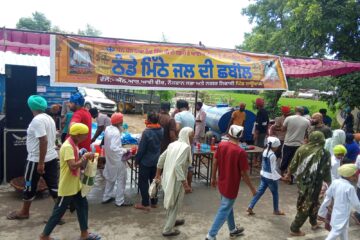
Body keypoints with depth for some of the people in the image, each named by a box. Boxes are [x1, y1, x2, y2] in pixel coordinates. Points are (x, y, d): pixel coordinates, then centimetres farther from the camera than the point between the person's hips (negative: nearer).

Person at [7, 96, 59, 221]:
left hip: (36, 159, -8)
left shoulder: (37, 120, -18)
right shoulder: (49, 118, 9)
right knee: (54, 186, 9)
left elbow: (44, 141, -26)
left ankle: (24, 212, 29)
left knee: (29, 187, 11)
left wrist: (40, 163, -23)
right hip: (52, 157, 8)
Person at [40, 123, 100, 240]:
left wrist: (85, 157, -1)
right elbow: (73, 166, -33)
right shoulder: (67, 147, -24)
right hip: (67, 187, -9)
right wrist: (85, 158, -21)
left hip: (75, 185, 9)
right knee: (58, 212, 5)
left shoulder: (74, 145, 7)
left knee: (83, 206, 15)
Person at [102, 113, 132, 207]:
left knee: (111, 178, 23)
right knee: (121, 180, 6)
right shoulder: (116, 132, -26)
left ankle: (106, 197, 34)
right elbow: (113, 148, -32)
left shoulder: (108, 129, 0)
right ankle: (120, 201, 15)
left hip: (110, 158, 9)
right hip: (117, 160, -9)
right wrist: (124, 150, -23)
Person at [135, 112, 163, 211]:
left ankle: (145, 204, 13)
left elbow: (141, 148, -18)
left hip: (145, 161, -7)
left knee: (143, 182, 6)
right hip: (156, 160, 7)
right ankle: (154, 202, 27)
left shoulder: (147, 132, -23)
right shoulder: (161, 130, -2)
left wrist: (137, 159, -5)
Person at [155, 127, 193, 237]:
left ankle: (171, 221, 47)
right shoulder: (185, 147, -20)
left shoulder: (173, 144, 6)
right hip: (176, 180, -8)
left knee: (171, 202, 27)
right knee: (175, 204, 9)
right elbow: (178, 166, -30)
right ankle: (168, 230, 21)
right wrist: (185, 184, -28)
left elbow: (161, 158, 10)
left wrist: (158, 174, 20)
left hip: (168, 177, 8)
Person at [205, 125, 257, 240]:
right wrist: (252, 188, -3)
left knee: (228, 207, 24)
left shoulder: (221, 145, -7)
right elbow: (243, 174, -17)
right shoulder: (241, 152, -23)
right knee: (224, 211, 7)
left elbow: (215, 162, 2)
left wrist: (213, 177, 17)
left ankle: (233, 230, 44)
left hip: (222, 184, 6)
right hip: (231, 187, -6)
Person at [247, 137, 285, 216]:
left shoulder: (265, 152, 2)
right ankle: (276, 210, 29)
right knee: (275, 194, 13)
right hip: (271, 177, -8)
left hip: (264, 175, 8)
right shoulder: (272, 155, -23)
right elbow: (273, 169, -20)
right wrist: (280, 177, -13)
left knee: (260, 191, 12)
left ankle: (250, 207, 11)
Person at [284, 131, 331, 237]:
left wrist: (288, 174, 18)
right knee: (306, 206, 8)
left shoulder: (302, 149, -5)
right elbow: (326, 172, -10)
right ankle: (294, 229, 14)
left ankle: (314, 223, 44)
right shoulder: (324, 154, -14)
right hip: (314, 183, -4)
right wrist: (329, 183, 6)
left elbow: (293, 164, 1)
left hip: (301, 181, 4)